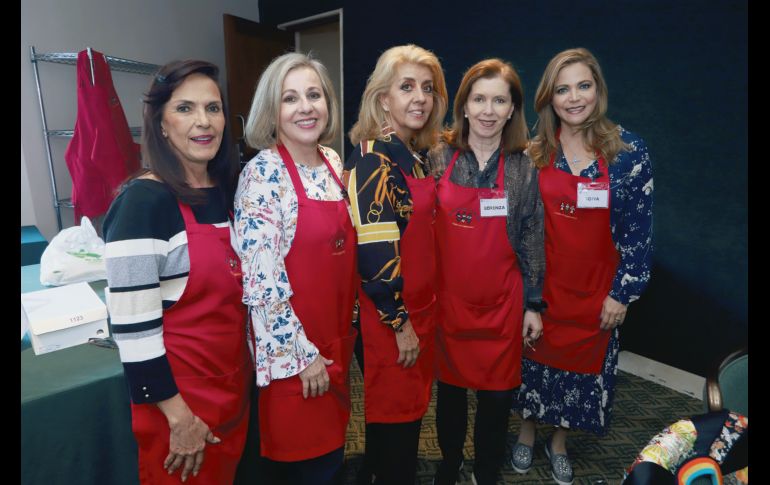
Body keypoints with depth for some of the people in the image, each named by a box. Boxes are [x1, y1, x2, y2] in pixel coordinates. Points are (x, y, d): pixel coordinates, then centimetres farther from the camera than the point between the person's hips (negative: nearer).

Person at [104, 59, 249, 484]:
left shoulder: (227, 192, 3)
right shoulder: (143, 200, -19)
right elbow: (132, 324, -21)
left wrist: (250, 368, 13)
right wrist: (179, 417, -17)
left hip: (235, 385, 7)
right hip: (178, 396, -7)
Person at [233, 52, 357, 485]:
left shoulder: (333, 162, 4)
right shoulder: (263, 173, -18)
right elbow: (262, 280, -20)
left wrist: (346, 329, 14)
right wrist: (303, 353, -15)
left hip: (337, 336, 7)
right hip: (292, 349, -6)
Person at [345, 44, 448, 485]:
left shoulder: (418, 156, 9)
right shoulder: (372, 159, -17)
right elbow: (373, 253, -21)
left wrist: (423, 315, 15)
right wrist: (399, 323, -15)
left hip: (422, 308, 8)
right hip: (390, 318, -8)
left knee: (412, 410, 21)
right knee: (395, 418, 8)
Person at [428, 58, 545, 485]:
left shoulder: (523, 169, -1)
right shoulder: (439, 158, -3)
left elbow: (531, 240, 2)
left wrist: (533, 304, 2)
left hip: (501, 304, 0)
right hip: (447, 300, 0)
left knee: (497, 393, 11)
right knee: (450, 387, 15)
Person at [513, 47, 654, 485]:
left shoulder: (629, 151, -8)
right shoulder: (534, 150, -3)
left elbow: (639, 230, -6)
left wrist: (623, 292, -7)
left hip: (595, 286, 0)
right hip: (539, 281, 1)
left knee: (583, 358, 14)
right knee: (534, 355, 14)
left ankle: (559, 441, 38)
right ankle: (528, 431, 39)